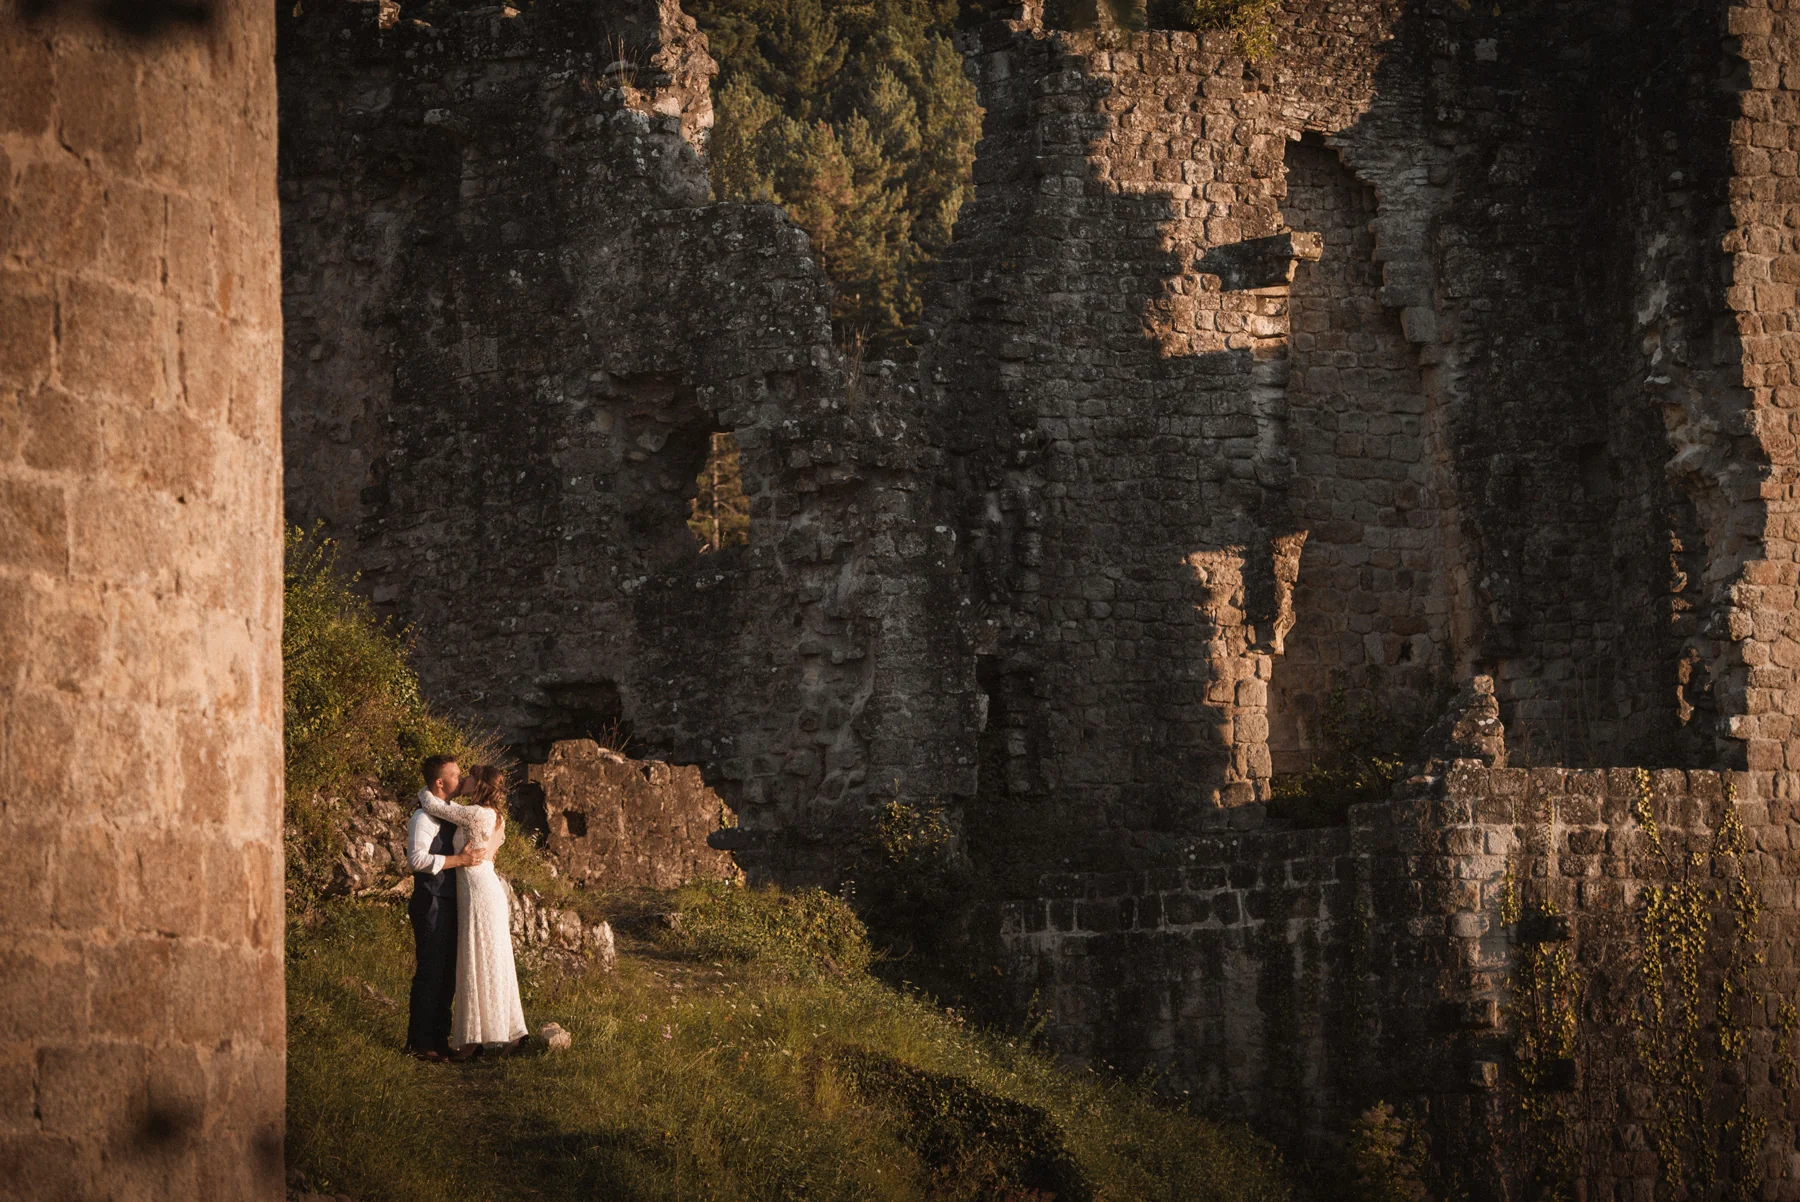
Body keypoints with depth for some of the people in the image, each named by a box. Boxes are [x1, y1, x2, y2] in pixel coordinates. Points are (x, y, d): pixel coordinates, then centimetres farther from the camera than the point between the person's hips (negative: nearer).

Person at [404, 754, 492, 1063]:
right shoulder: (424, 817, -13)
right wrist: (460, 859, -23)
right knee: (430, 973, -7)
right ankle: (421, 1043, -3)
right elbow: (417, 858, -23)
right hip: (432, 904, -9)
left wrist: (483, 852, 11)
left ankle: (438, 1037, 22)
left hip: (449, 903, 9)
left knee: (446, 974, 13)